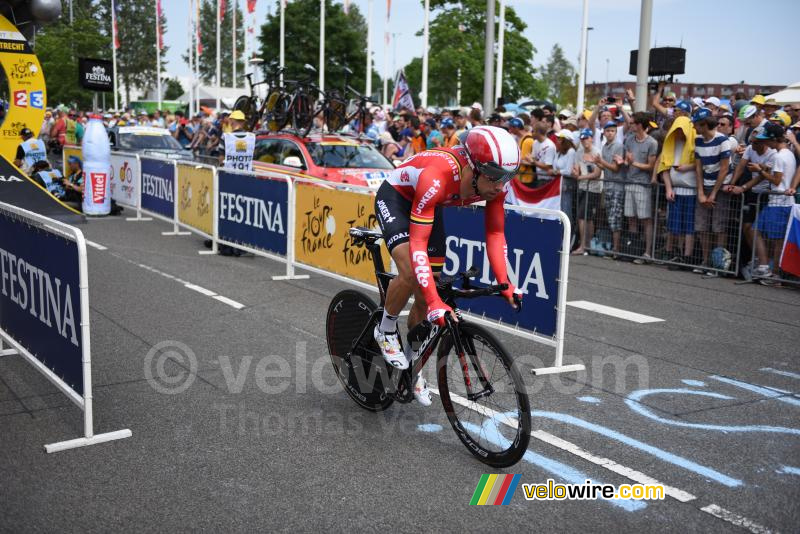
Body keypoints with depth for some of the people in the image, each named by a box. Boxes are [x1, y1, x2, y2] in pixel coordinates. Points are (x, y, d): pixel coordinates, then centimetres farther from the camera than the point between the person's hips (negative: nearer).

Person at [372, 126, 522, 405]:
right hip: (395, 197, -6)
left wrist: (504, 283, -25)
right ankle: (386, 330, -2)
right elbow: (418, 243, -44)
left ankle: (413, 365, 26)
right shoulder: (437, 177, -43)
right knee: (410, 273, -32)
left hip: (430, 207, 6)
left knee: (426, 295, 4)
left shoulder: (495, 184, -25)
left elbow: (495, 233, -13)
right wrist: (435, 302, -50)